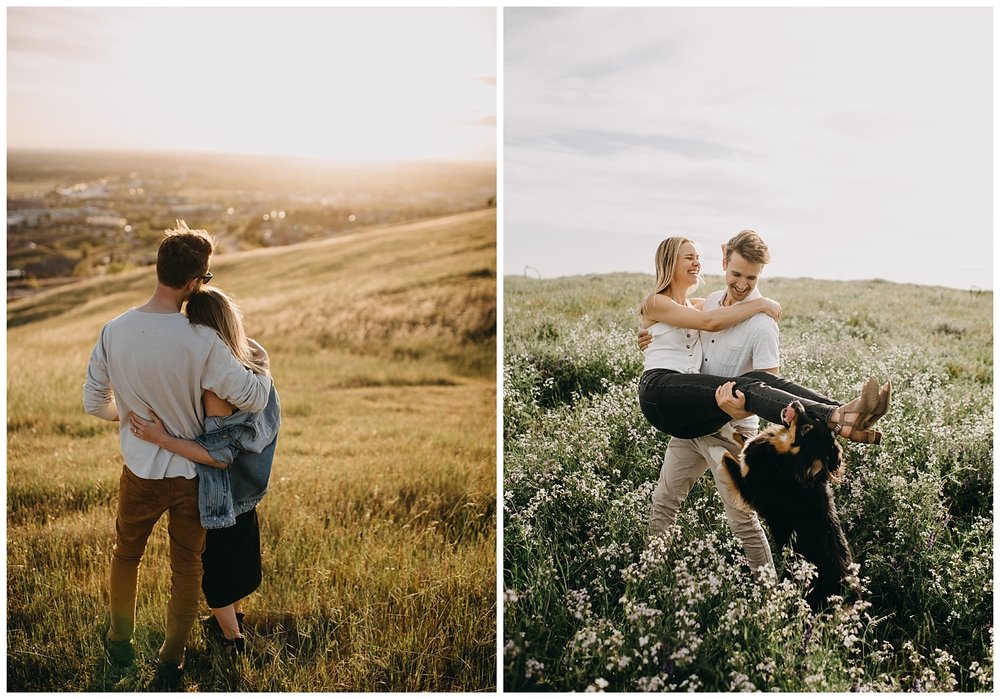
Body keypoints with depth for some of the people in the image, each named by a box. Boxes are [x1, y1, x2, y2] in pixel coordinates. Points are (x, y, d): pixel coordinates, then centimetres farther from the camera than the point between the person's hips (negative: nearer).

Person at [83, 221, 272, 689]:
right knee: (187, 566, 17)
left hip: (140, 473, 3)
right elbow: (254, 399, -20)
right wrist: (263, 365, 0)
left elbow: (94, 403, -3)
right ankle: (171, 662, 30)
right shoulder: (202, 343, -27)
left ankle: (120, 643, 45)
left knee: (126, 554, 27)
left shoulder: (114, 331, -14)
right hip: (192, 474, -3)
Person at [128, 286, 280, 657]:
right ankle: (234, 617, 51)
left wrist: (162, 439, -32)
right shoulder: (252, 363, -9)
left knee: (214, 564, 16)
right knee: (240, 552, 28)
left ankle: (231, 637, 35)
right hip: (247, 490, 8)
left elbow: (221, 455, -30)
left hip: (220, 495, -8)